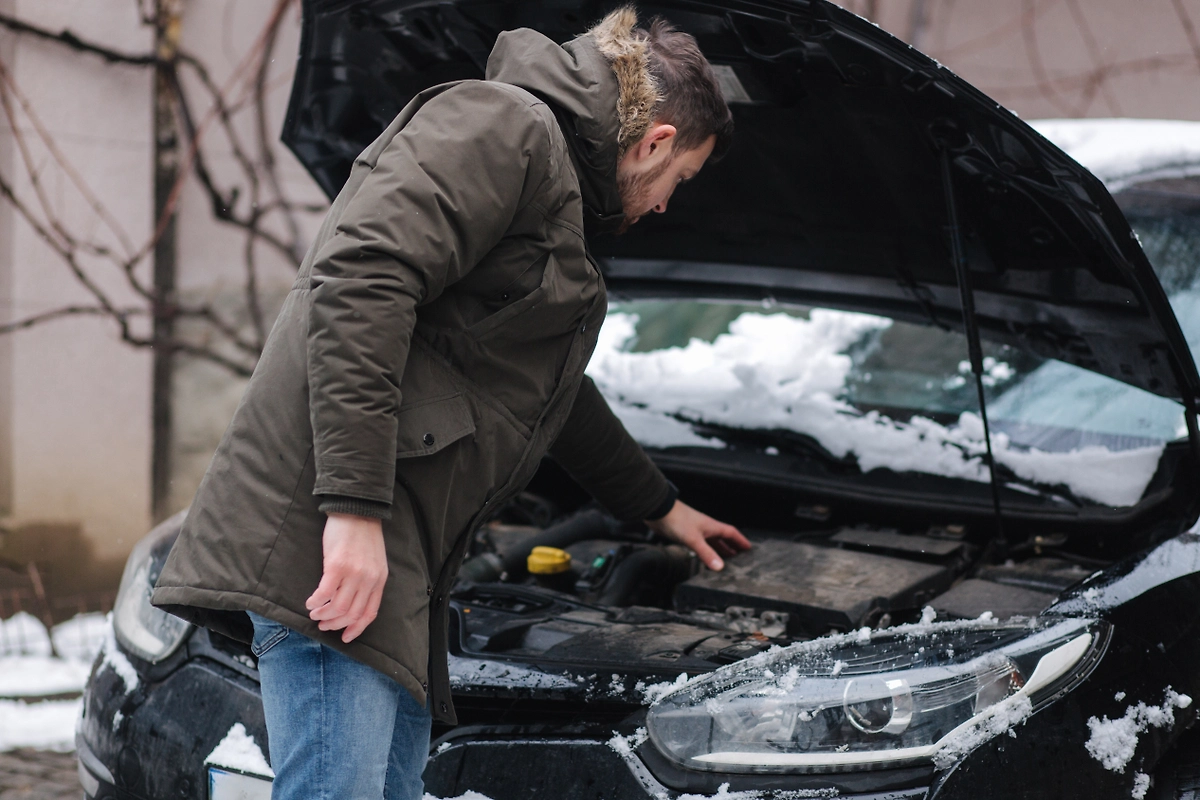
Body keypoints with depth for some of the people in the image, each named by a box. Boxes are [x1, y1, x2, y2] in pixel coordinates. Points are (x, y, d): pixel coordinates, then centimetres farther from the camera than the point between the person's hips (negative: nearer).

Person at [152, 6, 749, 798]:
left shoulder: (553, 180, 30)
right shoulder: (505, 126, -4)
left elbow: (557, 394, 45)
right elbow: (360, 280, -20)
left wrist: (661, 506, 58)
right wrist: (354, 508, -25)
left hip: (398, 551, 11)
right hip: (327, 527, -11)